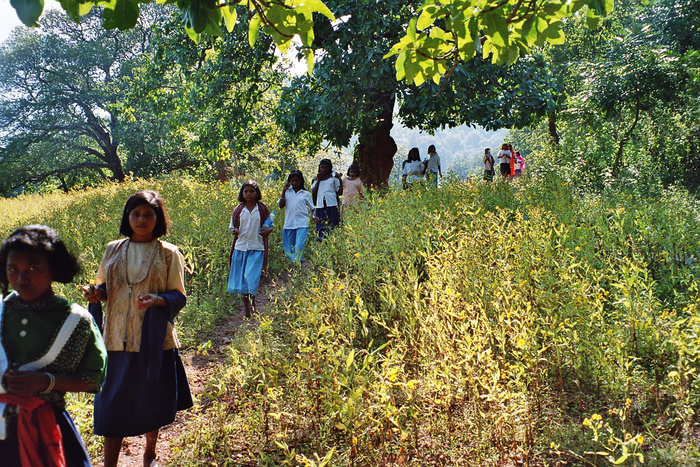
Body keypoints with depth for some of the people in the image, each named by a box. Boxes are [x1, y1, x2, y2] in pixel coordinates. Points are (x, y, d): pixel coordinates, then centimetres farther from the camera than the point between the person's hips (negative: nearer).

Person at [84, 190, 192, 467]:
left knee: (152, 403, 12)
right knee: (112, 402, 4)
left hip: (154, 340, -2)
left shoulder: (168, 254, -2)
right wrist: (96, 293, -7)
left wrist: (158, 299, -22)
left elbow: (179, 297, -2)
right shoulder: (113, 250, 7)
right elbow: (104, 286, 16)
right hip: (117, 339, 2)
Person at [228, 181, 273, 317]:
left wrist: (268, 230, -12)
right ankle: (246, 307, 15)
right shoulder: (238, 210, 7)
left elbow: (269, 226, 10)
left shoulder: (262, 209, 3)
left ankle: (252, 305, -5)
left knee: (251, 276, -12)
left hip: (257, 248, -3)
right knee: (241, 277, 5)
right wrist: (234, 231, -9)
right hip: (241, 247, 3)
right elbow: (233, 228, 14)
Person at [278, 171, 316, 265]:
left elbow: (311, 208, 15)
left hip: (302, 224, -3)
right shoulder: (287, 192, 11)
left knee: (299, 247, -15)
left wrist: (313, 216, -5)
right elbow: (281, 206, 2)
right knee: (289, 248, 8)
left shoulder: (306, 194, 9)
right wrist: (284, 191, -2)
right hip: (289, 224, 3)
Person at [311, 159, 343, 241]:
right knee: (320, 226, 0)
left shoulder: (333, 178, 9)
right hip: (320, 206, 2)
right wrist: (318, 180, 1)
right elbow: (313, 192, 5)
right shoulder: (316, 179, 17)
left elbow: (340, 193, 5)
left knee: (331, 225, -7)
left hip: (331, 205, -2)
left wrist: (340, 180, -5)